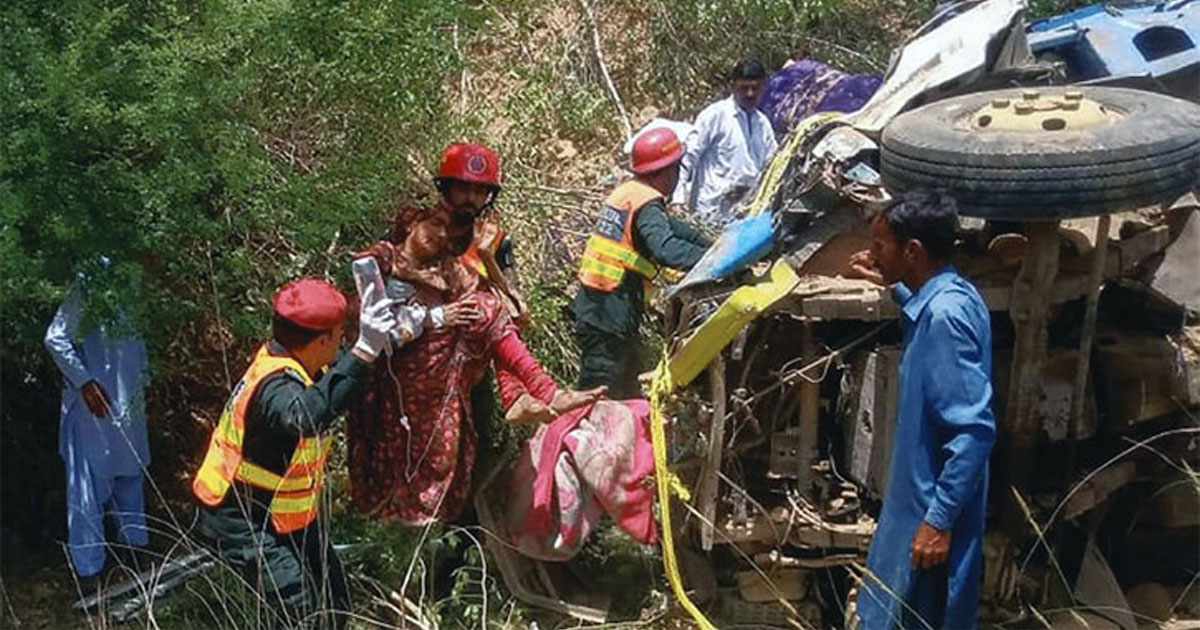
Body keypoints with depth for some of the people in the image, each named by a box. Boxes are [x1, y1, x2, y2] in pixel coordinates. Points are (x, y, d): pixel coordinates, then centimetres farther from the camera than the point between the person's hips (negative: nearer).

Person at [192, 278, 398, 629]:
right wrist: (363, 351, -60)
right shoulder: (275, 385, -32)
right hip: (239, 520, -9)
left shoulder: (302, 365, -5)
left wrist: (379, 341, -2)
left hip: (288, 512, 9)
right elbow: (307, 416, -56)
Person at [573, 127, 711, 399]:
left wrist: (711, 246, 25)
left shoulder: (626, 192, 13)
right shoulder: (648, 205, -14)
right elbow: (666, 250, -31)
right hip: (610, 317, -10)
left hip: (590, 307, 10)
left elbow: (669, 227, 25)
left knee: (629, 394, 20)